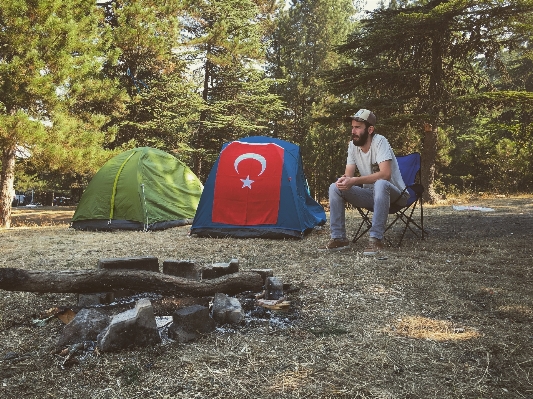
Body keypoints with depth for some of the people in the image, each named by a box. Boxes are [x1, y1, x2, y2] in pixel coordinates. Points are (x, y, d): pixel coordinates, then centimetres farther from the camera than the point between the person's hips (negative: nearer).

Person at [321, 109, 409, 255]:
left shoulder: (379, 141, -21)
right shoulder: (352, 145, -2)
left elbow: (385, 174, -33)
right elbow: (348, 174, -1)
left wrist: (354, 181, -36)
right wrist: (343, 180, -27)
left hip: (394, 194, -6)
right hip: (371, 194, 6)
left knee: (380, 184, -40)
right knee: (335, 187, -10)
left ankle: (376, 239, -31)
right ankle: (339, 238, -9)